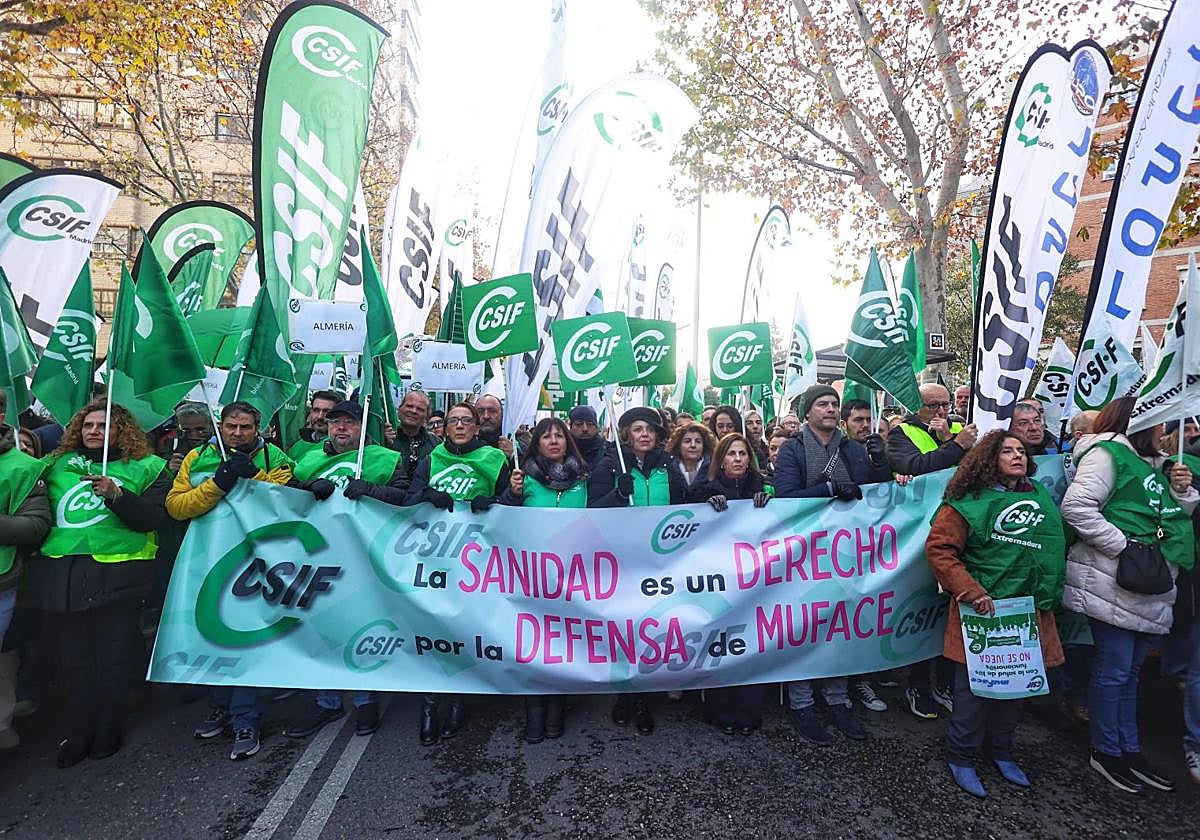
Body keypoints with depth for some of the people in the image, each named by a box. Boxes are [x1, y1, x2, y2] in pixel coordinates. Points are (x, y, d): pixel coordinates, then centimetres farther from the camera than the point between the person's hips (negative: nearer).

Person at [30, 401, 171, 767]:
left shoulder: (145, 468, 2)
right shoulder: (58, 465, 14)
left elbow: (154, 518, -10)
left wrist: (117, 494, -22)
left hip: (116, 574, -3)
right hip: (64, 574, 4)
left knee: (113, 655, 6)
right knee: (74, 655, 11)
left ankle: (108, 730, 24)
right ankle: (81, 732, 27)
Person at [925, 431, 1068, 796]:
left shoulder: (1042, 498, 12)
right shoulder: (969, 501, -8)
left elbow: (1054, 550, 21)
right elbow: (938, 548, -14)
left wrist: (1050, 594, 12)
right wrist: (970, 591, -19)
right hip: (982, 612, -6)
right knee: (974, 684, 2)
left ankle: (1001, 749, 37)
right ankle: (961, 756, 20)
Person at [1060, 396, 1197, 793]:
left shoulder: (1153, 463, 20)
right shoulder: (1108, 453, -10)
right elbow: (1076, 506, -22)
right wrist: (1124, 545, -20)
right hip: (1114, 584, -9)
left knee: (1130, 670, 18)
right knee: (1113, 670, 1)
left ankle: (1130, 749, 30)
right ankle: (1106, 751, 16)